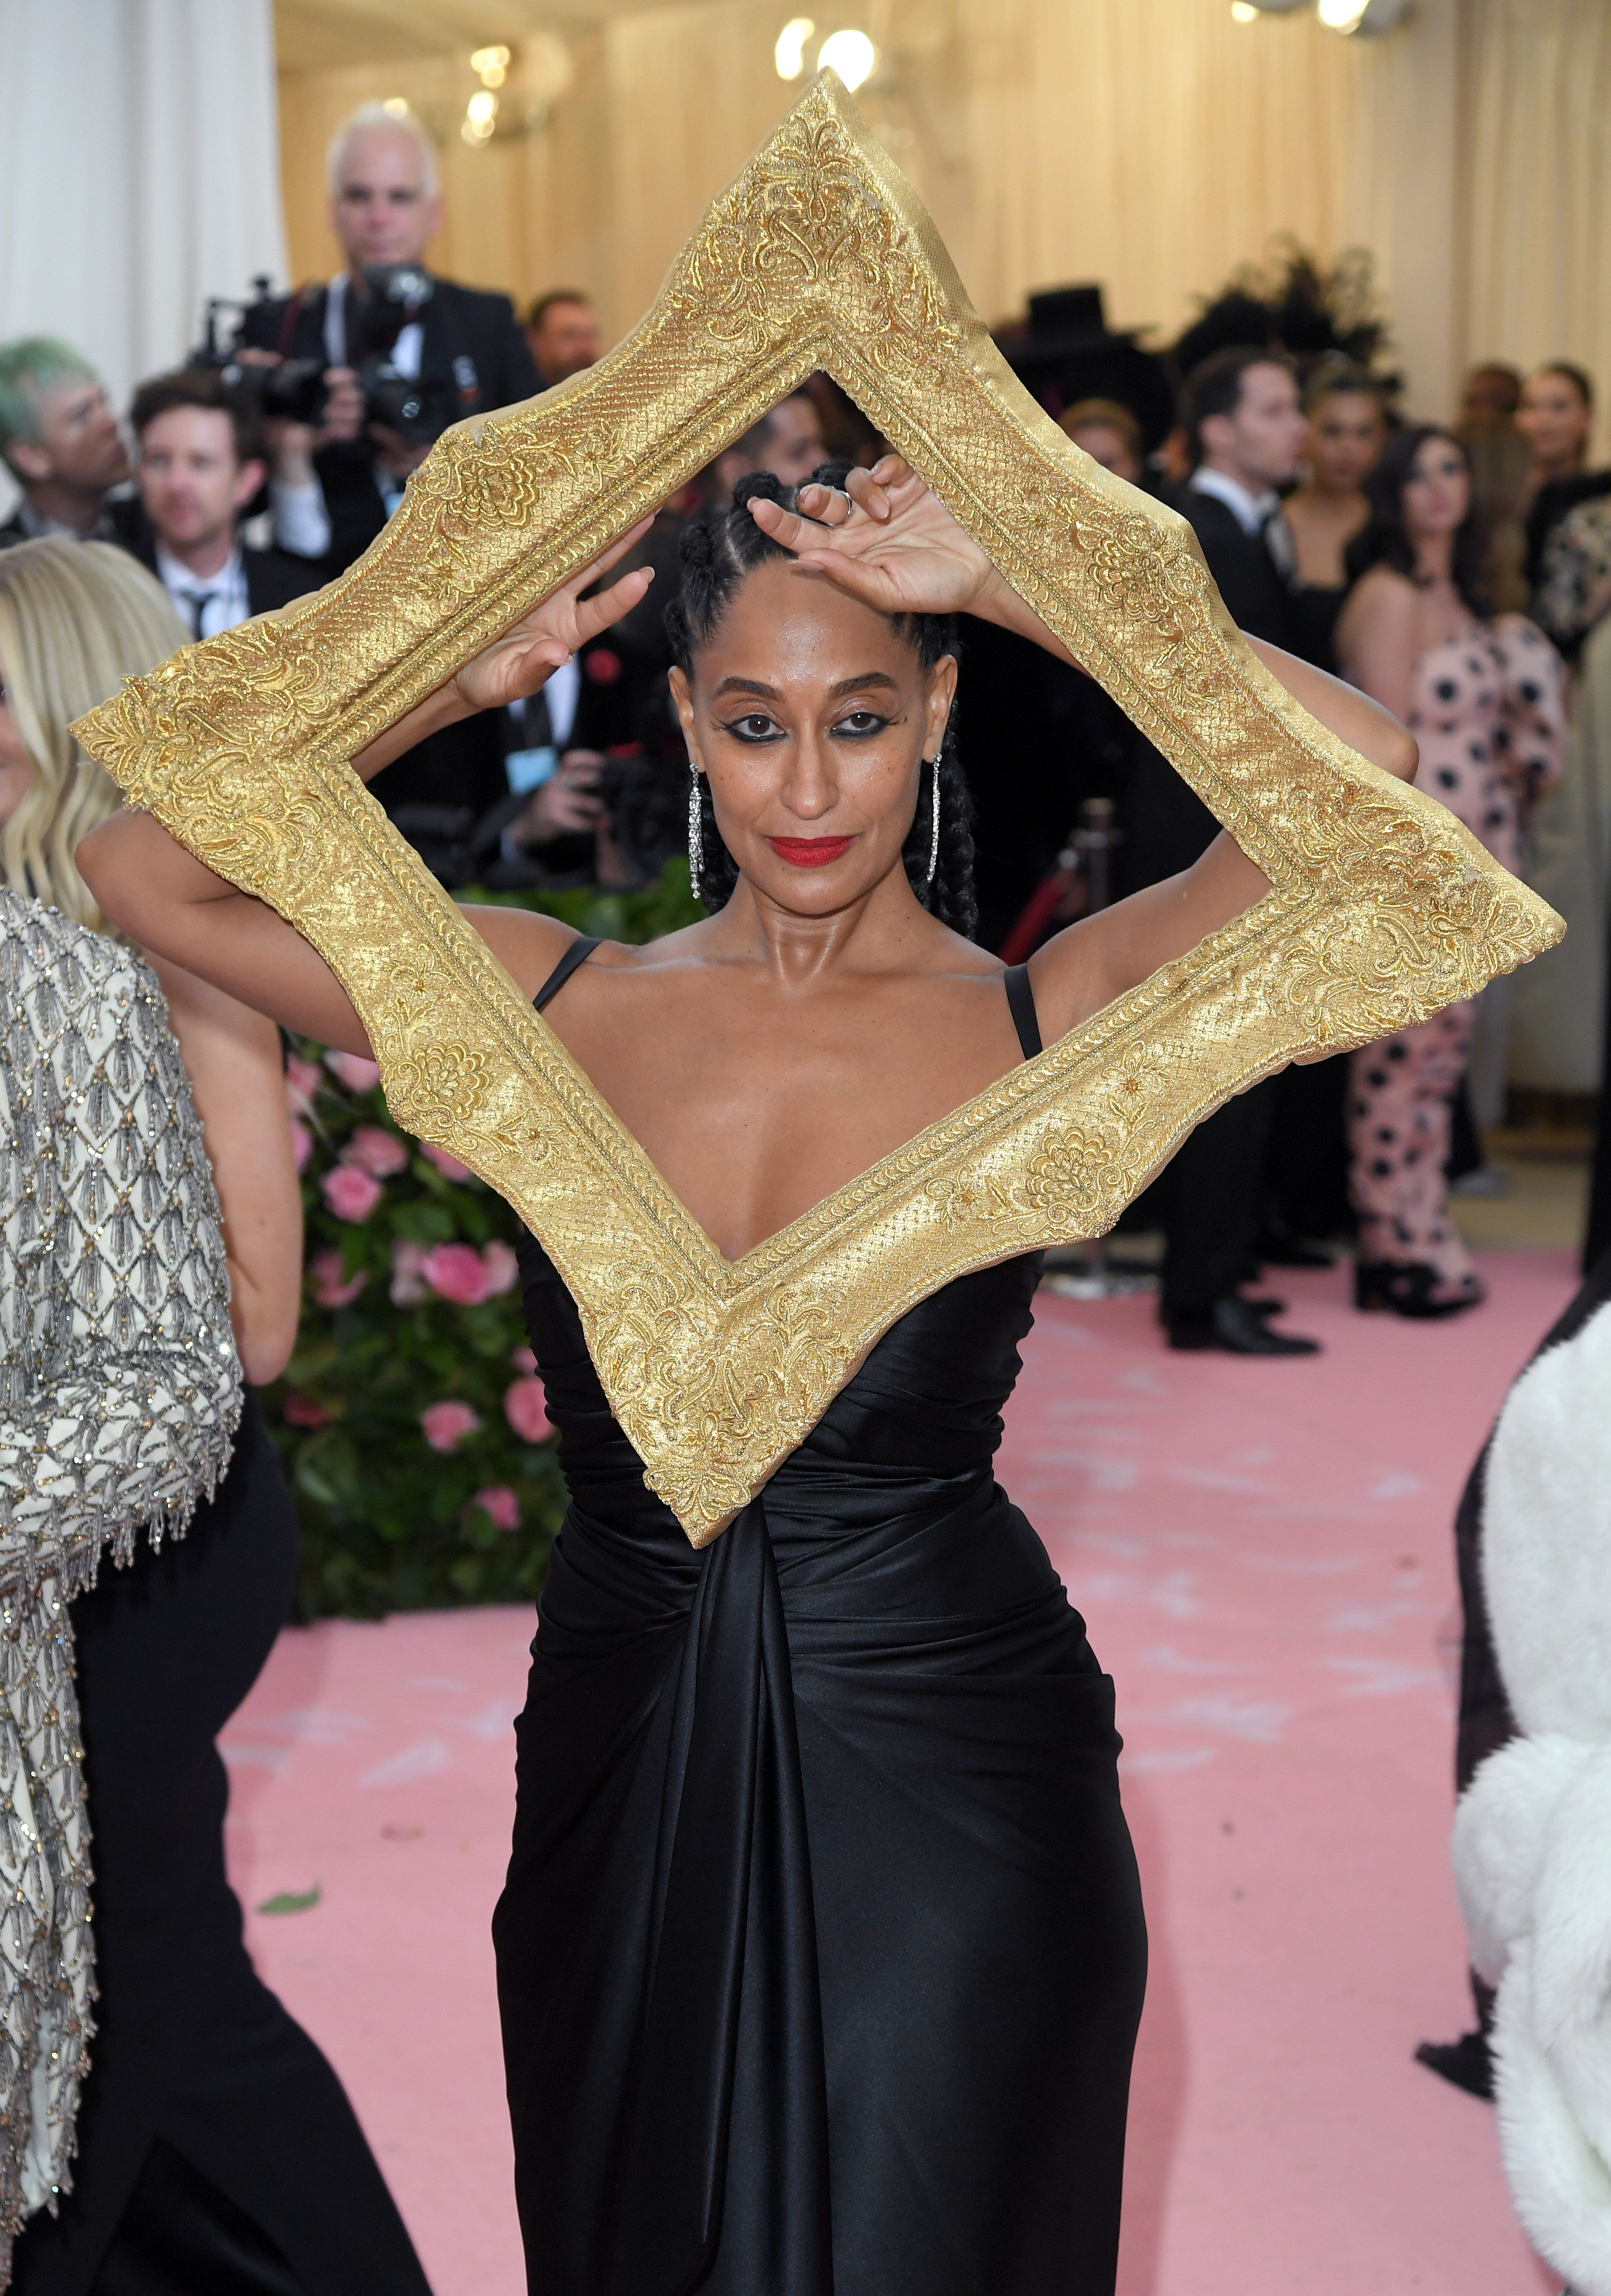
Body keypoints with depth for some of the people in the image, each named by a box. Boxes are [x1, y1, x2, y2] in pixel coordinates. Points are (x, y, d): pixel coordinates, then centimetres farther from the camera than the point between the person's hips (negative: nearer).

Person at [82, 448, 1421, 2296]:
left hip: (950, 1778, -3)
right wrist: (457, 677, -8)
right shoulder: (555, 1003, 0)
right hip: (620, 1779, 3)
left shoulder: (1046, 1022, -7)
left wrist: (1002, 586, -17)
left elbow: (1361, 785, -22)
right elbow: (147, 869, -1)